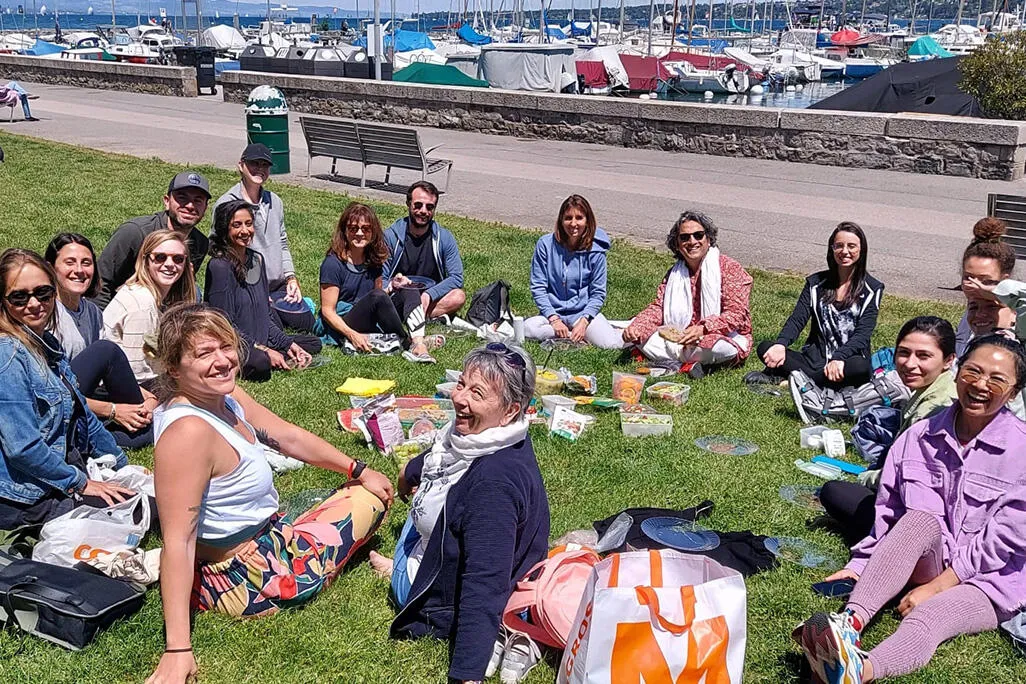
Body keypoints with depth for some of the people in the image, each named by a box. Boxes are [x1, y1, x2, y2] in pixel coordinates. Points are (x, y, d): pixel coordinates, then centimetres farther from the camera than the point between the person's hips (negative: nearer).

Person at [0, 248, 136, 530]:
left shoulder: (48, 343, 7)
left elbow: (81, 413, 16)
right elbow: (23, 448, -24)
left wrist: (123, 465, 18)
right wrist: (79, 483, -15)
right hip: (26, 500, -9)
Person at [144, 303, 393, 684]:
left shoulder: (225, 396, -5)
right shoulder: (188, 432, -33)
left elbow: (289, 437, 9)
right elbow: (177, 541, -33)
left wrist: (358, 470, 16)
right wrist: (178, 651, -33)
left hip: (266, 535, 9)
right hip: (242, 579, -9)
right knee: (370, 499, 7)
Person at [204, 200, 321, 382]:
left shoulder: (256, 260, 11)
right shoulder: (219, 266, -15)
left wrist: (288, 344, 3)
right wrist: (264, 350, -18)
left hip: (261, 342, 9)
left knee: (314, 343, 6)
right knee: (260, 363, -37)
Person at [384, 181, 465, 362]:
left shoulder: (444, 238, -3)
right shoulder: (391, 236, -8)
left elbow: (456, 277, -9)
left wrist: (429, 295, -25)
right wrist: (392, 285, -31)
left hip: (430, 300, 3)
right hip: (397, 300, -2)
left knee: (458, 296, -27)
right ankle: (418, 342, -49)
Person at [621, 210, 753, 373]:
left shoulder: (729, 268, -9)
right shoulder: (674, 273, 11)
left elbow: (736, 315, -17)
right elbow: (658, 307, 5)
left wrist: (703, 329, -33)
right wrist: (636, 326, -16)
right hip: (680, 338, 5)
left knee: (720, 347, -40)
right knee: (641, 335, -11)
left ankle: (672, 359, -16)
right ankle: (689, 362, -21)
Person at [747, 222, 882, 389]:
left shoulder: (872, 289, 2)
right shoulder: (816, 282, 11)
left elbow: (863, 334, -10)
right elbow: (797, 319, 0)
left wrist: (839, 358, -30)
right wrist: (781, 344, -23)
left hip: (846, 363, -3)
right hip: (814, 359, 3)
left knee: (860, 367, -39)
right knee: (765, 348, -19)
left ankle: (784, 377, -29)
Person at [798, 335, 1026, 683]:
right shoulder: (921, 436, 2)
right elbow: (888, 509, 5)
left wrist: (938, 586, -18)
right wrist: (859, 566, -2)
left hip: (988, 580, -3)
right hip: (929, 562, 3)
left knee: (926, 618, -35)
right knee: (921, 520, -31)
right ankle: (849, 623, -51)